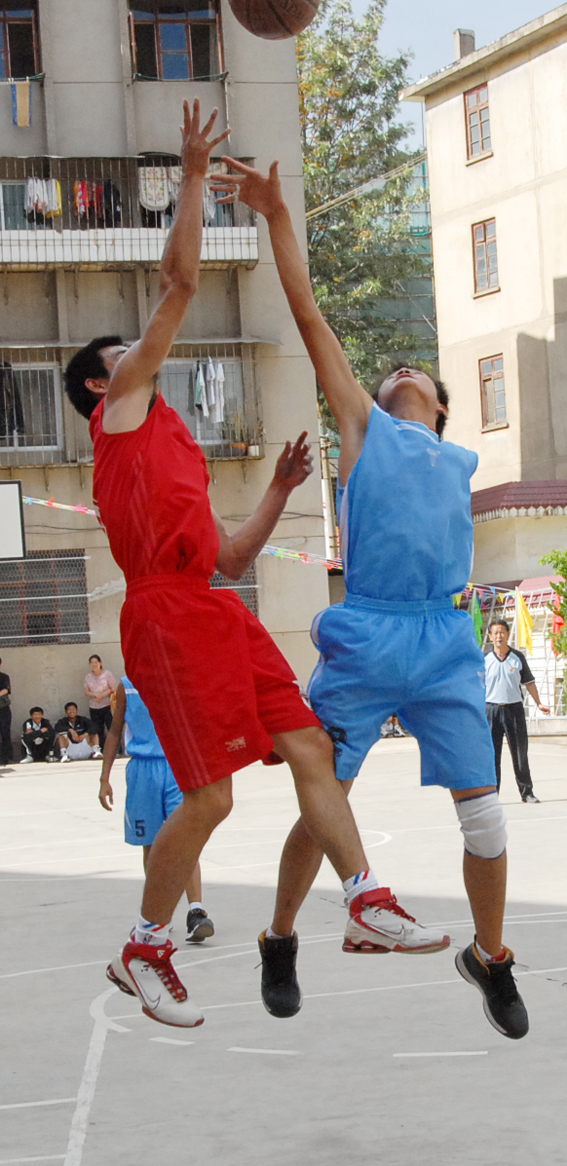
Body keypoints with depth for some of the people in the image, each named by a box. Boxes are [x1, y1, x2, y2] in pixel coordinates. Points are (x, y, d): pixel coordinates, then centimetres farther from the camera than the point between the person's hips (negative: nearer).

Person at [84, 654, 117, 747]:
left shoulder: (107, 674, 0)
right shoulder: (88, 677, 10)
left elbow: (113, 689, -4)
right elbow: (86, 692, 7)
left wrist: (102, 695, -13)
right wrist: (95, 694, -12)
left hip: (107, 706, -3)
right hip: (94, 708, 3)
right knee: (98, 732, 3)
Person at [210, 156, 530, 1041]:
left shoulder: (461, 461, 23)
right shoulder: (364, 426, 15)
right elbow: (309, 317, 10)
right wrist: (276, 215, 7)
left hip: (445, 643, 2)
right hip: (364, 637, -2)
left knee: (484, 816, -2)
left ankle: (490, 954, 17)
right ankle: (281, 940, 20)